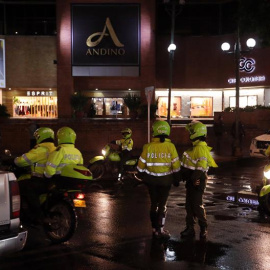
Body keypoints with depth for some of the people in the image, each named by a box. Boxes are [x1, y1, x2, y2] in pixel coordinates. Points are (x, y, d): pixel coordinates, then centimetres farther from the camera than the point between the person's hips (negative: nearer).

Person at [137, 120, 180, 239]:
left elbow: (141, 165, -3)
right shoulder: (170, 147, -13)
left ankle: (154, 229, 24)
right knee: (162, 205, 8)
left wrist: (144, 176, 14)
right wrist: (175, 178, 7)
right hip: (165, 180, -2)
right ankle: (160, 230, 9)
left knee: (154, 204, 16)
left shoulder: (148, 147, -10)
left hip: (151, 180, 2)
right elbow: (176, 165, -9)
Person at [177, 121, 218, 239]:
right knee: (189, 205, 12)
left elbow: (201, 166, -26)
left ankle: (203, 228, 13)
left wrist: (194, 178, -24)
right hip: (191, 181, 10)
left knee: (197, 205, -2)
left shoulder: (201, 148, -19)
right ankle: (190, 228, 20)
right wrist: (183, 175, 21)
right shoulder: (195, 147, 13)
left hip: (197, 181, -10)